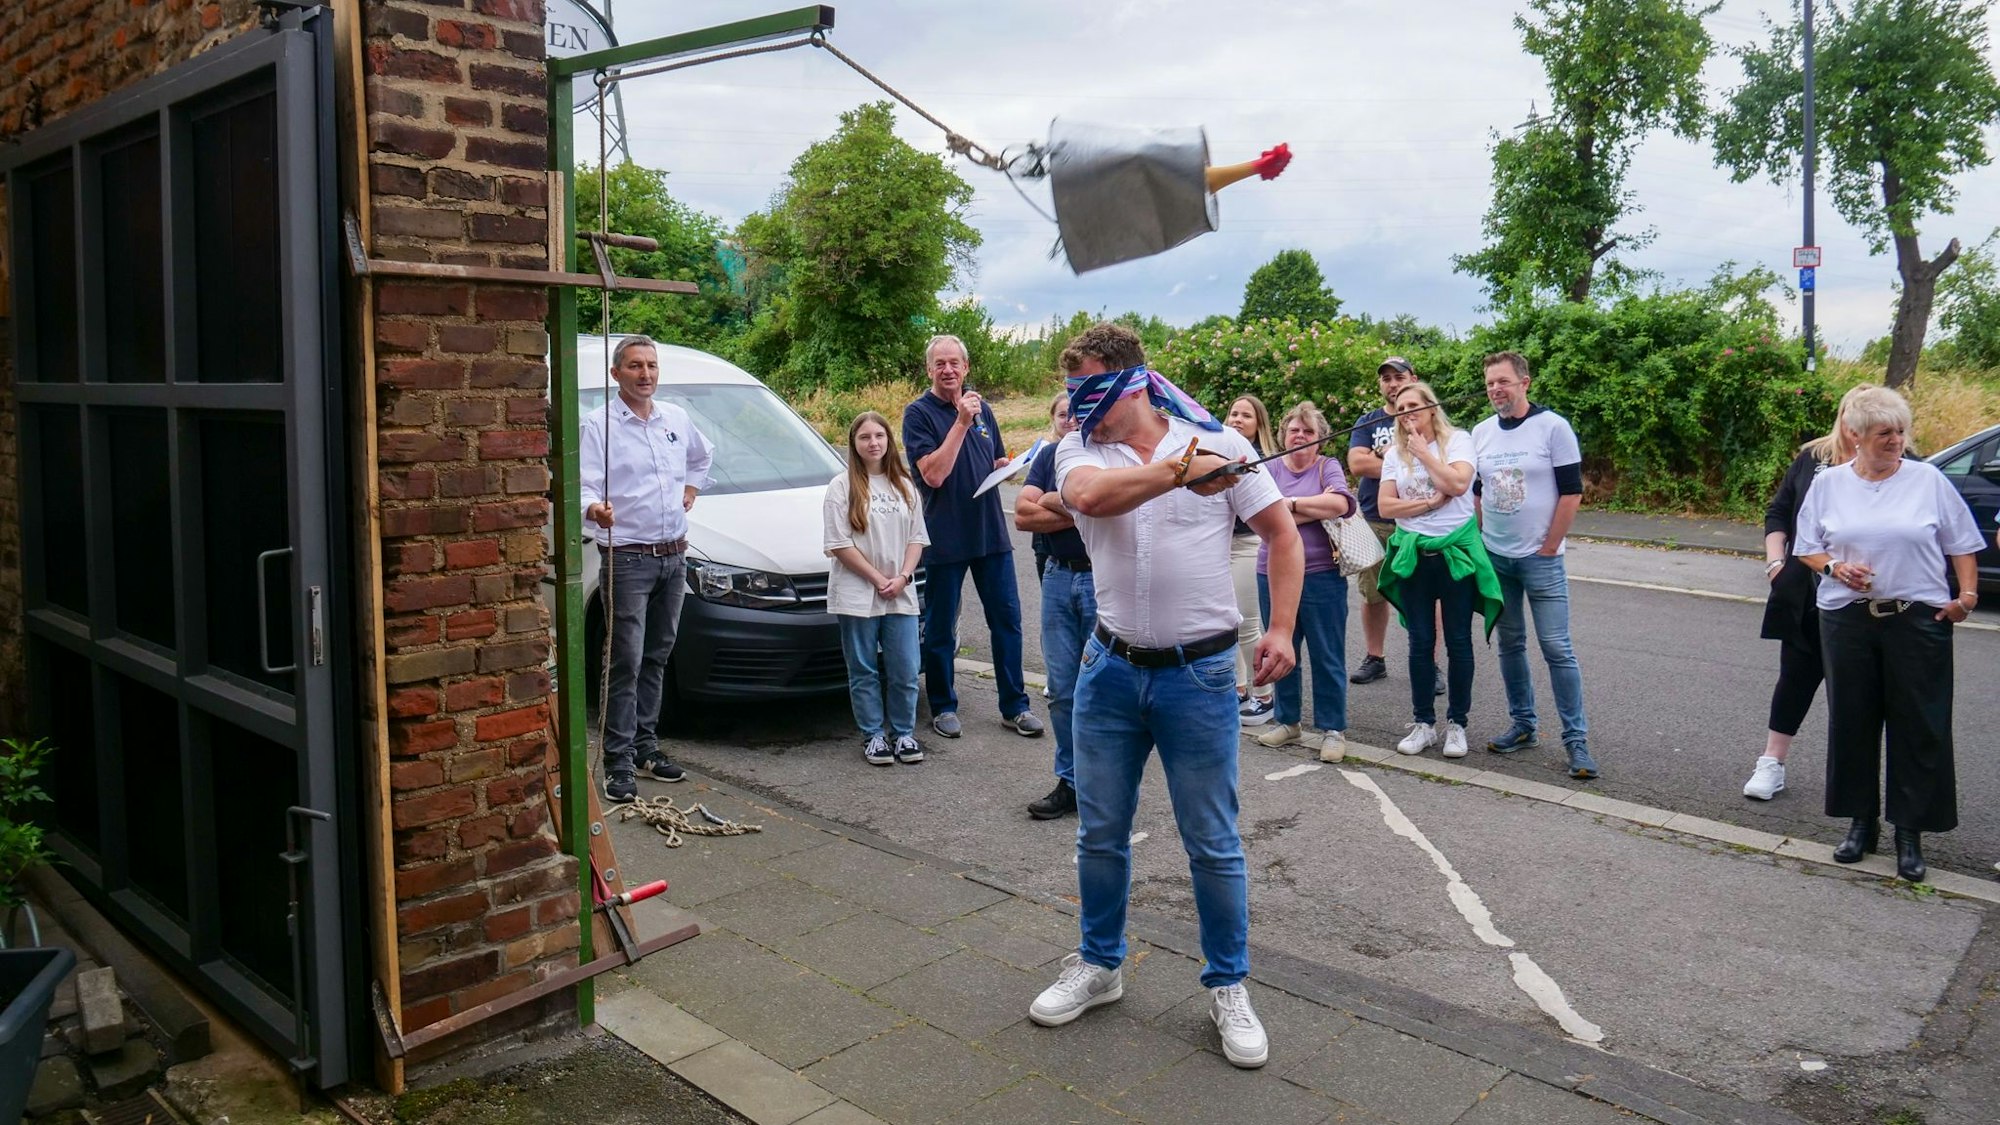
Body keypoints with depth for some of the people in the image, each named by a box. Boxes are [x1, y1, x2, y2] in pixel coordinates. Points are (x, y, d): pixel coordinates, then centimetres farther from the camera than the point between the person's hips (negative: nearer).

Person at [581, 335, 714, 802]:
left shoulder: (677, 419, 12)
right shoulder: (598, 425, -7)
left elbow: (702, 456, 32)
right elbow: (583, 485, -16)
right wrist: (594, 509, -38)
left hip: (674, 556, 6)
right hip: (627, 559, -6)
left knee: (656, 657, 14)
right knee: (627, 662, -8)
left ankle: (646, 744, 24)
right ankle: (619, 761, -4)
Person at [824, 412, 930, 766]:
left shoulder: (904, 486, 11)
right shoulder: (842, 487, -3)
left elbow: (917, 537, 10)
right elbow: (839, 544, -8)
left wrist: (903, 577, -6)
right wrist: (878, 578, -11)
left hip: (901, 595, 3)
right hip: (856, 595, -3)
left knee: (905, 670, 5)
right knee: (864, 671, 5)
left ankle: (904, 733, 19)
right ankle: (873, 736, 17)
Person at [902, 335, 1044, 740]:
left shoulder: (982, 408, 12)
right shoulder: (918, 413, -6)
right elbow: (933, 475, -17)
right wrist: (961, 422, -20)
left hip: (991, 533, 5)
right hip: (945, 537, -5)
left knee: (1007, 619, 6)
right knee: (940, 629, 6)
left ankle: (1015, 706, 15)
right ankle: (943, 707, 20)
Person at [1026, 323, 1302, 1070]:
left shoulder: (1220, 444, -4)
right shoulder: (1080, 451, 0)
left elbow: (1282, 534, 1)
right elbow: (1090, 496, -24)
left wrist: (1281, 629, -8)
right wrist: (1178, 471, -31)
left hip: (1199, 673, -3)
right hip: (1111, 668, 3)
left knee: (1213, 845, 6)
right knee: (1100, 834, 14)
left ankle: (1228, 987, 25)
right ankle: (1098, 966, 34)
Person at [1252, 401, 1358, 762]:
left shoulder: (1328, 467, 3)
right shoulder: (1270, 469, 6)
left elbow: (1340, 503, -17)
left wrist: (1290, 504, -11)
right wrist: (1318, 509, -12)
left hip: (1321, 576, -3)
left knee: (1327, 656, 2)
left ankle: (1332, 729, 12)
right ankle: (1288, 721, 27)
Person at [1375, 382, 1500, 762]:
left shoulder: (1458, 439, -1)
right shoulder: (1395, 453, 7)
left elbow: (1458, 483, -19)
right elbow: (1385, 505, -2)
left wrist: (1422, 449, -11)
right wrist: (1431, 502, -12)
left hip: (1457, 551, -3)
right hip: (1413, 554, 3)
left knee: (1458, 641, 4)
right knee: (1420, 642, 7)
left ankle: (1456, 724, 14)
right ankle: (1423, 723, 16)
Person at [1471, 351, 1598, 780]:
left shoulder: (1553, 427, -7)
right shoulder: (1481, 433, 8)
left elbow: (1572, 492, -8)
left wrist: (1548, 549, -9)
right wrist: (1480, 541, 7)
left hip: (1540, 558, -5)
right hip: (1494, 557, 5)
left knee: (1557, 648, -5)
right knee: (1510, 644, 10)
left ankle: (1576, 738, 2)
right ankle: (1522, 725, 21)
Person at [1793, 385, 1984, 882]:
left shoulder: (1928, 480, 0)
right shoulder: (1828, 484, 4)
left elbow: (1961, 545, 6)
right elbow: (1806, 547, 9)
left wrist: (1968, 594, -5)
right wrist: (1835, 567, -10)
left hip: (1918, 619, -1)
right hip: (1847, 618, 1)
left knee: (1919, 728, 1)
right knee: (1852, 723, 8)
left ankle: (1910, 832, 13)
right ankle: (1861, 822, 22)